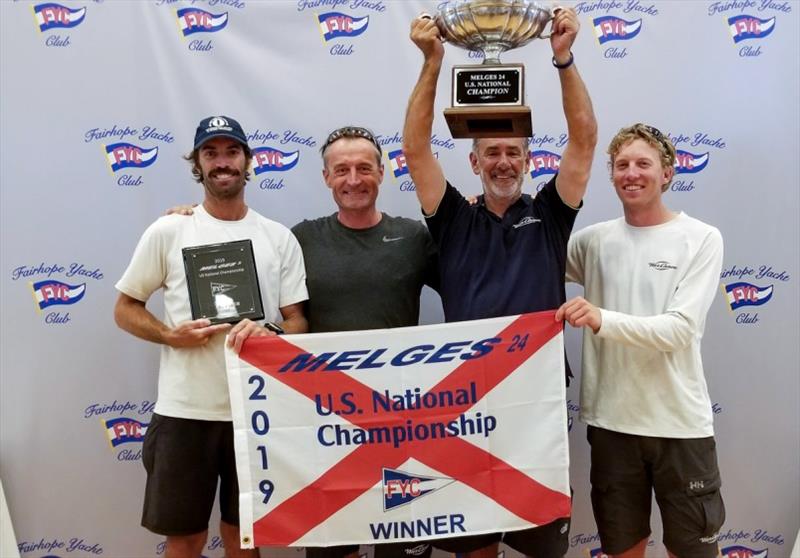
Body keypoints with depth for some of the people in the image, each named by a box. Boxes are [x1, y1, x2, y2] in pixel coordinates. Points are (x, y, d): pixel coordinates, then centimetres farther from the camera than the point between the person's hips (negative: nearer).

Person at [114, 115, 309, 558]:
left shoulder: (279, 238, 3)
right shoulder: (168, 231, 0)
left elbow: (297, 322, 4)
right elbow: (125, 308, 6)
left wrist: (267, 333, -19)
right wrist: (171, 335, -13)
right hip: (185, 409, -1)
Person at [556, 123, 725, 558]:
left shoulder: (701, 239, -5)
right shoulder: (594, 240, 4)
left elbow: (680, 328, -15)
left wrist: (602, 319, -28)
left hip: (680, 423, -2)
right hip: (610, 420, 3)